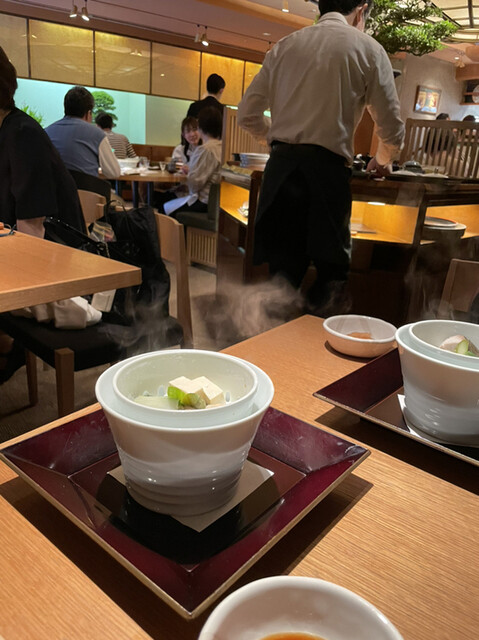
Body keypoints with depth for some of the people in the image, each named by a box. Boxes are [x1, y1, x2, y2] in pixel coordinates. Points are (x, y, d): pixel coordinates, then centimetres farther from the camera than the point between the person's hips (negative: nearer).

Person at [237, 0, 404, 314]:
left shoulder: (284, 46, 17)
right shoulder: (367, 48, 6)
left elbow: (248, 115, 16)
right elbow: (392, 129, 8)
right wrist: (383, 161, 30)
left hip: (279, 167, 4)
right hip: (326, 170, -4)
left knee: (283, 269, 12)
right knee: (332, 271, 8)